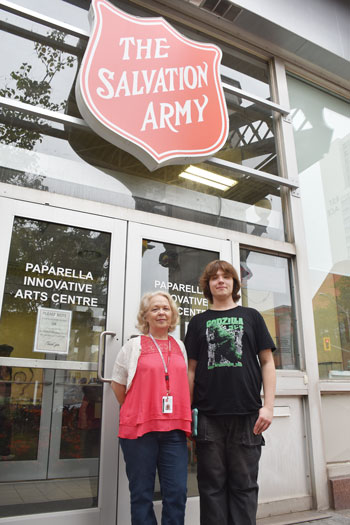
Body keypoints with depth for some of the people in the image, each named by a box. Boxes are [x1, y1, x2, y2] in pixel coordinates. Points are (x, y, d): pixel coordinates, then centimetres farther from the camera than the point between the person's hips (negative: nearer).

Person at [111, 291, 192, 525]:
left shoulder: (180, 346, 12)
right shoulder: (134, 345, 2)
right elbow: (118, 384, 6)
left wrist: (184, 417, 13)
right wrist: (136, 412, 7)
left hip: (174, 428, 3)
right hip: (140, 427, -2)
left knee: (177, 491, 3)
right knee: (142, 493, 7)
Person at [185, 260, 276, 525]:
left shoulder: (251, 316, 11)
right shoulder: (198, 322, 12)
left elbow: (267, 362, 7)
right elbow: (192, 368, 9)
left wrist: (269, 406, -3)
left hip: (247, 414, 0)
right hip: (208, 416, 1)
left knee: (244, 484, 7)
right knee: (212, 485, 7)